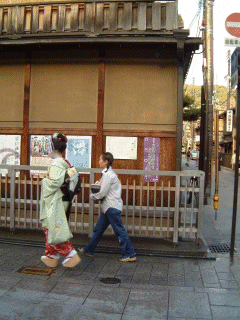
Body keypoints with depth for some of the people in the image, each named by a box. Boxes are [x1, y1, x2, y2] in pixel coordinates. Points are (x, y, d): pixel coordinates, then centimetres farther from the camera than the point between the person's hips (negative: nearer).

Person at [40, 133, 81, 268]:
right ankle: (52, 257, 26)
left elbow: (55, 183, -27)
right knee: (50, 229, 17)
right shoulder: (66, 164, 10)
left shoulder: (56, 164, -17)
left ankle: (72, 255, 1)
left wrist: (44, 181, -8)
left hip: (55, 203, -9)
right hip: (62, 200, 9)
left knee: (55, 230, -2)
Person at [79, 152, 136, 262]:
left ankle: (130, 254, 5)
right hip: (108, 207, 10)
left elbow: (102, 193, -18)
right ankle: (89, 250, 27)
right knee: (99, 228, 16)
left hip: (112, 207, -10)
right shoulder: (108, 173, 15)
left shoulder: (108, 175, -17)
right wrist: (98, 184, 2)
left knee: (119, 231, -4)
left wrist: (92, 196, -1)